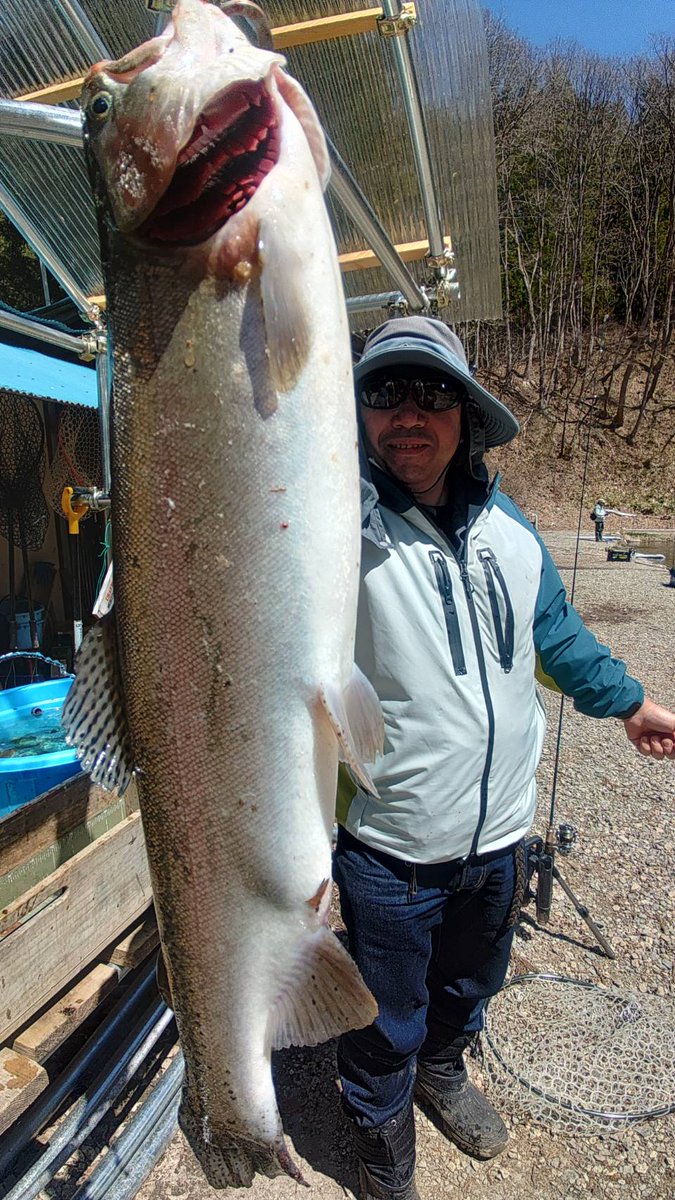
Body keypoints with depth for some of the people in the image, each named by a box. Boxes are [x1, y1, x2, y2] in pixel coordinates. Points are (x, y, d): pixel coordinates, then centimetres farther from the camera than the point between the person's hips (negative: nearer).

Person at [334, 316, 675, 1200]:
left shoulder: (507, 526, 0)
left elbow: (556, 630, 15)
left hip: (500, 829, 6)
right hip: (389, 846, -5)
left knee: (469, 983, 31)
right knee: (389, 1019, 18)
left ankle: (442, 1069, 62)